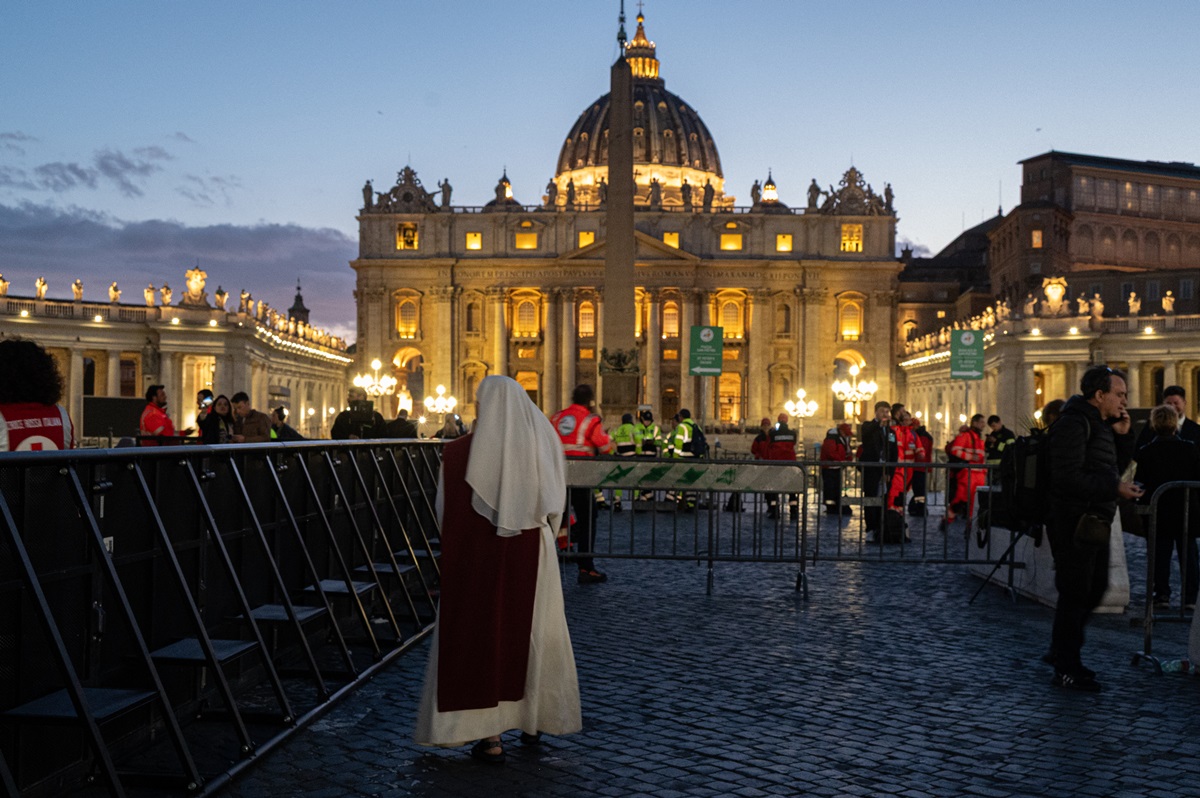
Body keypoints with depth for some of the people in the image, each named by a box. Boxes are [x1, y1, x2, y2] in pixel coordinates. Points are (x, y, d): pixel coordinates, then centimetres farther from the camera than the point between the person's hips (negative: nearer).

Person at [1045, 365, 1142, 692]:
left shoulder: (1100, 425, 15)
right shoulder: (1074, 424, -16)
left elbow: (1113, 469, 19)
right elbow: (1068, 477, -25)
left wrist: (1122, 436, 6)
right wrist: (1115, 489, -22)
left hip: (1095, 523, 10)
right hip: (1073, 523, -10)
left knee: (1094, 589, 18)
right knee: (1075, 593, -3)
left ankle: (1061, 651, 31)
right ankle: (1066, 670, 8)